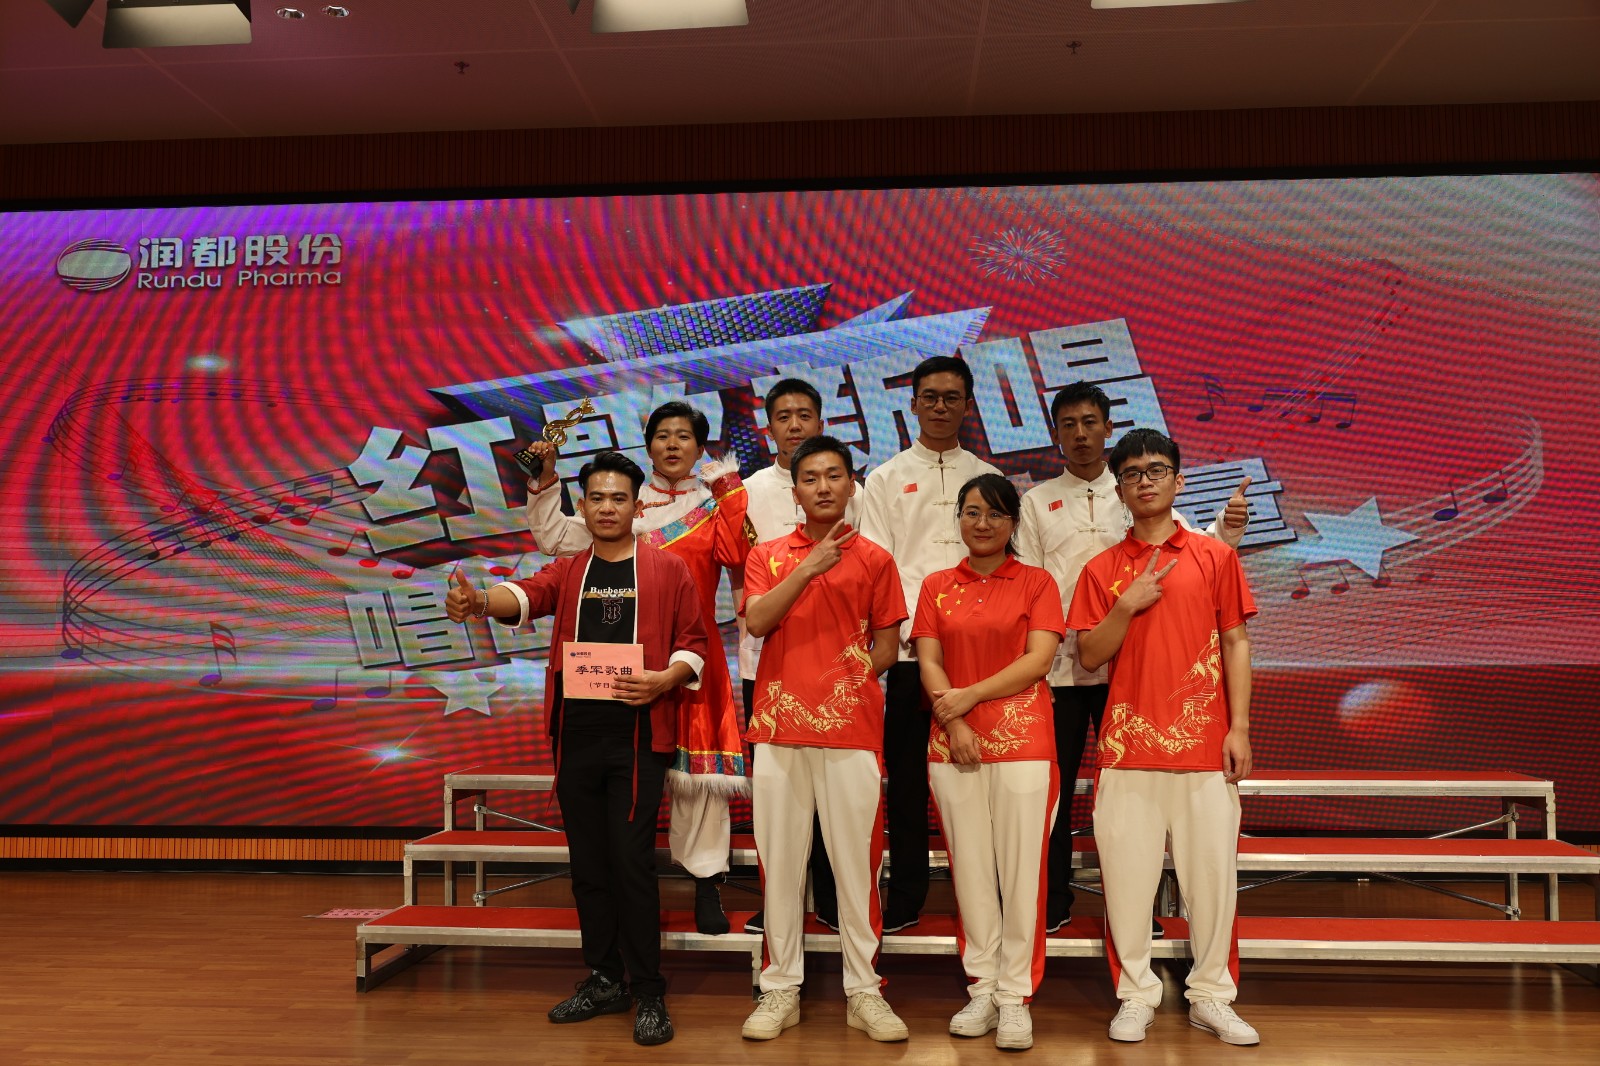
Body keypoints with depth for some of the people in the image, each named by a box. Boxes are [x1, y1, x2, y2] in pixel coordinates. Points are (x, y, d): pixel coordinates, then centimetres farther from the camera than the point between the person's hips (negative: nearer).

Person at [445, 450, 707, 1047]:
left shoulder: (668, 570, 3)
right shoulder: (568, 572, 11)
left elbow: (695, 642, 3)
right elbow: (524, 596, -9)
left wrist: (664, 679, -17)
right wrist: (479, 602, -31)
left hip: (636, 735, -4)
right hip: (577, 734, 4)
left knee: (631, 859, -6)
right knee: (587, 862, 10)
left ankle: (648, 994, 5)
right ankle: (604, 980, 24)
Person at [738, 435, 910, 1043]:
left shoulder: (874, 560, 8)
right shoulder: (768, 555, 12)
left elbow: (886, 650, 8)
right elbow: (756, 621, -5)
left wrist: (835, 684, -3)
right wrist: (811, 567, -12)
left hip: (851, 728, -1)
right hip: (779, 725, 1)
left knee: (857, 861, 0)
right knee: (780, 861, 5)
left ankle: (863, 991, 11)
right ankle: (781, 988, 15)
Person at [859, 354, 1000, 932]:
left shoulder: (988, 479, 14)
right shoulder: (885, 480, 9)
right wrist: (917, 635, -10)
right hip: (909, 650, -1)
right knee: (908, 777, 2)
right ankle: (905, 898, 12)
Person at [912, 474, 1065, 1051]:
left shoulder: (1036, 583, 5)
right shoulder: (937, 586, 13)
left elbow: (1038, 659, -5)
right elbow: (928, 662, 5)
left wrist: (970, 696, -11)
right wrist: (953, 722, -10)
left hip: (1022, 739, -2)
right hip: (953, 743, 2)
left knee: (1020, 867, -2)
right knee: (970, 867, 6)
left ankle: (1015, 995, 6)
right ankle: (981, 988, 16)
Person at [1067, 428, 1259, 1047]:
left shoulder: (1215, 556, 6)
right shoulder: (1102, 569, 8)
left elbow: (1236, 643, 5)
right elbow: (1089, 657, 4)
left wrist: (1239, 728, -1)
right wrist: (1127, 605, -11)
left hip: (1203, 741, 0)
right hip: (1129, 742, 1)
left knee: (1212, 870, 4)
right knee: (1127, 873, 3)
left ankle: (1211, 997, 18)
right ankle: (1136, 996, 16)